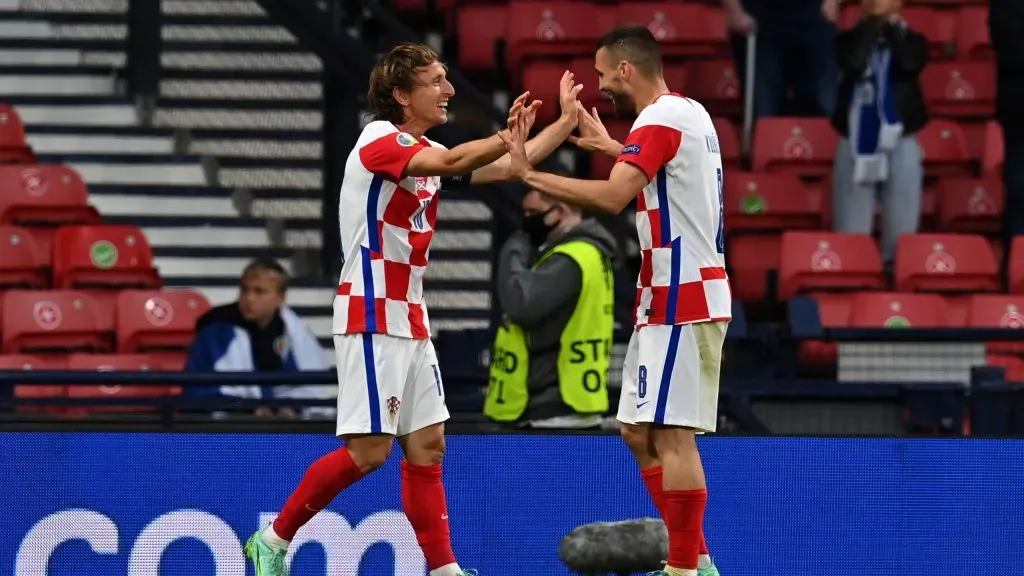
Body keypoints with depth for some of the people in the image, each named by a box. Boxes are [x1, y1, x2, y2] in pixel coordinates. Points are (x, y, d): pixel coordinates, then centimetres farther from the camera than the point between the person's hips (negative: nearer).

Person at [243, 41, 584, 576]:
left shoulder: (427, 152, 14)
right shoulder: (379, 139, -12)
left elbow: (505, 166, 16)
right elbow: (450, 162, -28)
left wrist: (566, 120, 10)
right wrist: (511, 134, -22)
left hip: (410, 320, 9)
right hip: (372, 318, -9)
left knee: (427, 445, 5)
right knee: (369, 451, -10)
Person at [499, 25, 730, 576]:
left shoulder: (660, 119, -14)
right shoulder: (689, 112, 16)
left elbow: (613, 197, -27)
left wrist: (530, 175, -24)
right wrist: (611, 146, 43)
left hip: (679, 301, -10)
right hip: (673, 297, 10)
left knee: (670, 433, -10)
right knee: (641, 431, 12)